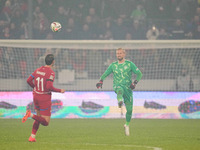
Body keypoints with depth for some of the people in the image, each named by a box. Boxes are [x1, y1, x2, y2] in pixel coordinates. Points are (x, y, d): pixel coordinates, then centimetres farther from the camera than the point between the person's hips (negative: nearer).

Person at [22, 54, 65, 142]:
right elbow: (49, 87, -25)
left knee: (39, 117, 23)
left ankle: (32, 137, 13)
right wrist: (60, 91, -10)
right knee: (46, 122, -1)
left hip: (36, 95, 7)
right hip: (45, 98, -7)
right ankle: (31, 115, -23)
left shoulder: (38, 70, 5)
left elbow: (29, 80, 5)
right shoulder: (51, 73, -16)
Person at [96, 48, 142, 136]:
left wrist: (135, 83, -12)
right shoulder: (113, 65, 11)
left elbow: (139, 74, 5)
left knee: (129, 109, 0)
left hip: (128, 88, 0)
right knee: (120, 90, -41)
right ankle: (120, 102, -72)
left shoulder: (130, 64, 5)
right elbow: (105, 74, 16)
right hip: (117, 86, 0)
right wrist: (101, 81, -6)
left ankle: (127, 125, 25)